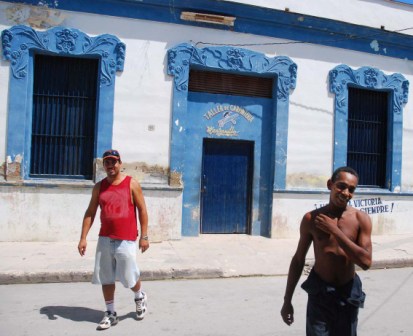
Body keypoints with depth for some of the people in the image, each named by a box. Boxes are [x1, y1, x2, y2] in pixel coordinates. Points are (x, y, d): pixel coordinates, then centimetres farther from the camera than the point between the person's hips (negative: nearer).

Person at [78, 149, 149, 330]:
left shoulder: (132, 184, -3)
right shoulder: (99, 187, 8)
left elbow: (142, 210, -2)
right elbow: (90, 213, 9)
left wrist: (144, 236, -7)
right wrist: (83, 238, 1)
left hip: (126, 240, -4)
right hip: (104, 240, 4)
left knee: (129, 276, 2)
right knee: (106, 278, 8)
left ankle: (140, 297, 34)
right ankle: (110, 313, 23)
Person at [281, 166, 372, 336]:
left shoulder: (361, 219, -7)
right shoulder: (311, 218, -7)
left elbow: (366, 262, -17)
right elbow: (298, 260, 0)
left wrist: (335, 230, -22)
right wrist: (287, 300, 3)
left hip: (348, 294, 1)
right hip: (319, 293, -1)